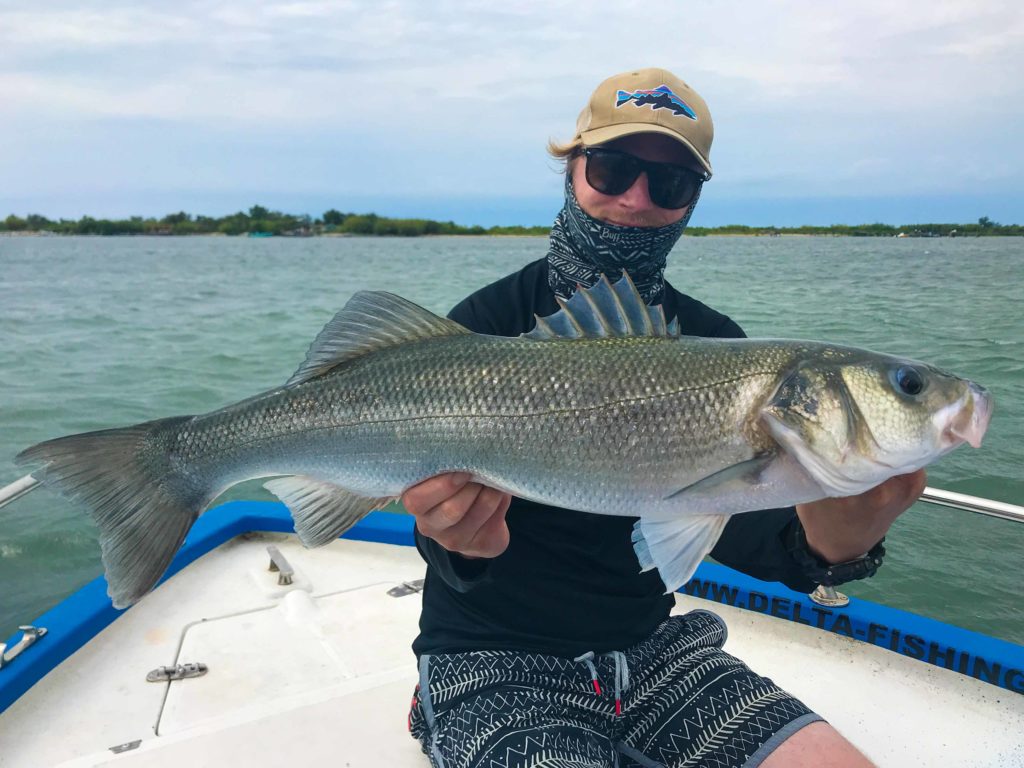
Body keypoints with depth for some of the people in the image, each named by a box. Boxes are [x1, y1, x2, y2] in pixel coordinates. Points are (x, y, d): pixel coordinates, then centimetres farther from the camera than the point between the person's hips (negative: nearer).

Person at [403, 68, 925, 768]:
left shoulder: (715, 344, 1)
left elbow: (731, 524, -11)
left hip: (648, 648, 5)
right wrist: (463, 545, -39)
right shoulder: (483, 328, -12)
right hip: (495, 658, -4)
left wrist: (827, 546, -32)